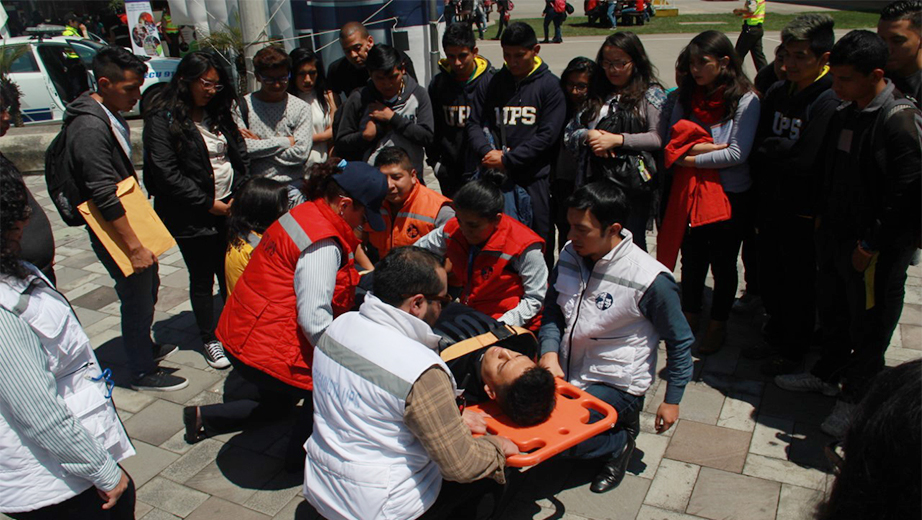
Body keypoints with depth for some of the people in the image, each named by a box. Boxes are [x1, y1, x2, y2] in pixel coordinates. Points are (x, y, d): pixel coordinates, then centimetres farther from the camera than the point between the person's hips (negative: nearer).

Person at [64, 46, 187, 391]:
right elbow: (105, 197, -27)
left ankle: (145, 346, 44)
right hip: (114, 232, -10)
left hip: (131, 220, 10)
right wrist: (135, 246, -26)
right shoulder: (90, 127, -24)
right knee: (136, 299, 2)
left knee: (148, 288, 23)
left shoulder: (111, 116, 7)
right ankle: (143, 373, 19)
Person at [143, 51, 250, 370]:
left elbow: (241, 156, 11)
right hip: (192, 218, -5)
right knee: (202, 280, 7)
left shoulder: (219, 115, 10)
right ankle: (210, 340, 22)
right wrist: (208, 203, -13)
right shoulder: (162, 119, -9)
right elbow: (166, 174, -15)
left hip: (230, 208, 5)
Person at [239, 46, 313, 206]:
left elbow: (300, 154, -8)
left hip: (292, 188, 0)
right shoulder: (244, 105, 3)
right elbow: (240, 147, -11)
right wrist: (285, 141, -7)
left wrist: (259, 145, -4)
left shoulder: (300, 108, 3)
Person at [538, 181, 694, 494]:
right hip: (567, 373, 7)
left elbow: (680, 343, -6)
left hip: (615, 383, -7)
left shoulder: (651, 280, -20)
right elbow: (553, 311, 8)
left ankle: (620, 441, 9)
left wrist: (672, 401, -2)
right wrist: (550, 352, -11)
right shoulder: (569, 255, -4)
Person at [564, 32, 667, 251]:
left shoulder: (651, 94, 4)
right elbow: (569, 133, 15)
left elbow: (658, 137, -8)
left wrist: (618, 140, -13)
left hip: (633, 184, -4)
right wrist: (588, 135, -6)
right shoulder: (595, 95, 17)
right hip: (597, 182, 4)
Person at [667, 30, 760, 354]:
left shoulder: (745, 100, -13)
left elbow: (737, 154, -20)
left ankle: (718, 325, 31)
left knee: (723, 263, 12)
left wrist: (690, 160, -18)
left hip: (731, 196, -4)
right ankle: (690, 315, 38)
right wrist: (711, 148, -17)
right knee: (692, 258, 17)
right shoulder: (687, 97, 1)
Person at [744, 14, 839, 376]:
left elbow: (803, 160, -24)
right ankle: (776, 338, 38)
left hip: (803, 212, -6)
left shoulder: (829, 101, -18)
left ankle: (794, 352, 27)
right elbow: (757, 148, 6)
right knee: (770, 278, 18)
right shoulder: (777, 93, 5)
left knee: (798, 285, 9)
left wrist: (767, 151, -11)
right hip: (771, 206, 6)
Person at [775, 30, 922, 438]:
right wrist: (822, 217, 10)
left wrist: (870, 244, -17)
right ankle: (828, 374, 42)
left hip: (877, 250, -8)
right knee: (831, 310, 22)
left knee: (868, 326, 8)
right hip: (834, 235, 8)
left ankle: (857, 398, 24)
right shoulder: (844, 113, 5)